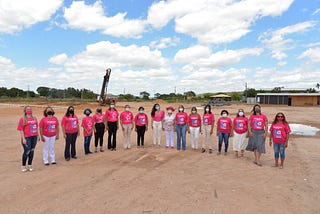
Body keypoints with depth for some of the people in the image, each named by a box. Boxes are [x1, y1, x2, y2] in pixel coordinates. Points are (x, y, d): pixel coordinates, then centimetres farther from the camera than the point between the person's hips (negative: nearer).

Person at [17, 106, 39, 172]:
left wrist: (37, 135, 13)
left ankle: (30, 165, 21)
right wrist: (23, 138, -12)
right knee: (27, 151, -2)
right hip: (27, 137, -5)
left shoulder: (34, 118, 11)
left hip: (34, 137, 5)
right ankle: (23, 166, 15)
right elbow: (21, 129, -7)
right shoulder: (22, 119, -4)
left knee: (32, 151, 9)